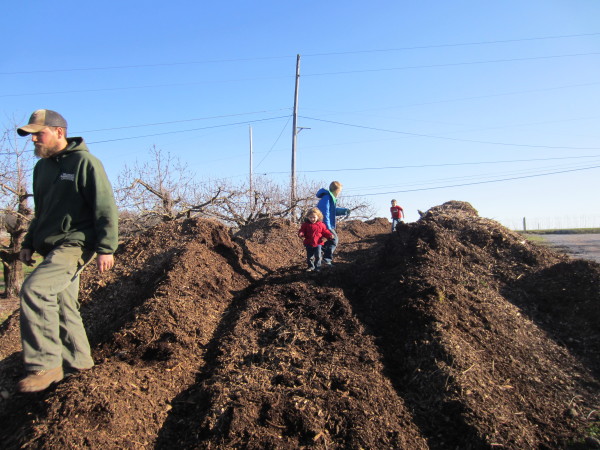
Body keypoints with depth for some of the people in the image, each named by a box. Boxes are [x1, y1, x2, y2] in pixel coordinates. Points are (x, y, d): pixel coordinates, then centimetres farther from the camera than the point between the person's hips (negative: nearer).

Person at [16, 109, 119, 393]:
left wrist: (106, 248, -16)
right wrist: (29, 243, 19)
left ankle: (45, 365, -16)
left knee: (34, 289, -24)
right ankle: (78, 361, 24)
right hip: (51, 247, 9)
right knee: (61, 305, 11)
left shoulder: (85, 162, -8)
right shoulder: (42, 167, 17)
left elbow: (105, 208, -12)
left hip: (75, 244, -9)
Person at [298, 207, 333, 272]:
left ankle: (317, 266, 15)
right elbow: (302, 230, -1)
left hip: (318, 243, -1)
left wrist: (330, 235, -13)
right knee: (309, 256, 9)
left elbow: (325, 231, 3)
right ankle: (311, 266, 26)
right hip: (309, 244, 1)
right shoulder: (306, 224, -2)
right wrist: (301, 234, -24)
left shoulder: (321, 224, -1)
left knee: (318, 256, -1)